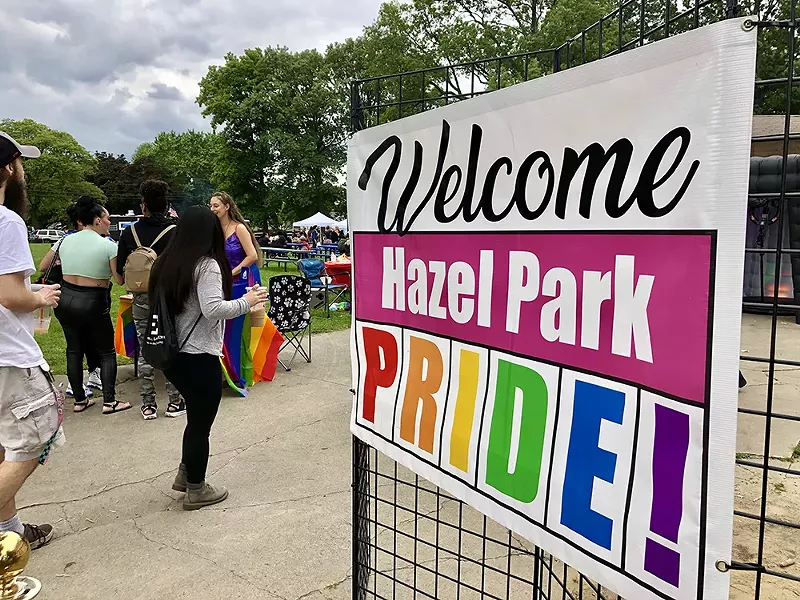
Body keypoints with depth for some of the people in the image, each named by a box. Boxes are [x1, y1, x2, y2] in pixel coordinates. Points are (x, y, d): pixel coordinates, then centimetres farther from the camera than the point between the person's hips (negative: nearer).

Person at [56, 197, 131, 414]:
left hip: (66, 299, 5)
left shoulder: (66, 240, 4)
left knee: (74, 350, 14)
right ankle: (109, 401, 7)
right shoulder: (108, 246, -11)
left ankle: (79, 400, 21)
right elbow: (119, 280, -12)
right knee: (107, 352, 8)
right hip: (93, 302, -5)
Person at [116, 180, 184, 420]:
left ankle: (148, 405, 16)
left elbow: (120, 270, 2)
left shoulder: (130, 232, -1)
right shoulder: (176, 231, -9)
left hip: (142, 298, 2)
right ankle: (174, 402, 13)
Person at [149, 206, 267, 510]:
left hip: (172, 354, 8)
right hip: (199, 357, -8)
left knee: (196, 416, 24)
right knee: (200, 423, 6)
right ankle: (196, 490, 20)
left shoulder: (166, 263, 7)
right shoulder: (207, 265, -16)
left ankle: (185, 473, 34)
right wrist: (247, 301, -13)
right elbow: (213, 309, -26)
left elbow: (159, 303, 16)